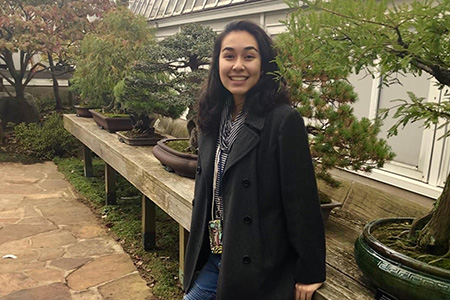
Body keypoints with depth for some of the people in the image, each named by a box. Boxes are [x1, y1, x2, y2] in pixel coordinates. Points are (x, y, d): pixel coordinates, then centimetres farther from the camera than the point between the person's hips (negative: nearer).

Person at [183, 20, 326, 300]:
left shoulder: (284, 121, -20)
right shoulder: (214, 118, 2)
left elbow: (302, 201, -17)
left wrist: (309, 273, -11)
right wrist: (199, 251, 17)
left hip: (259, 270, -6)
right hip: (213, 257, 6)